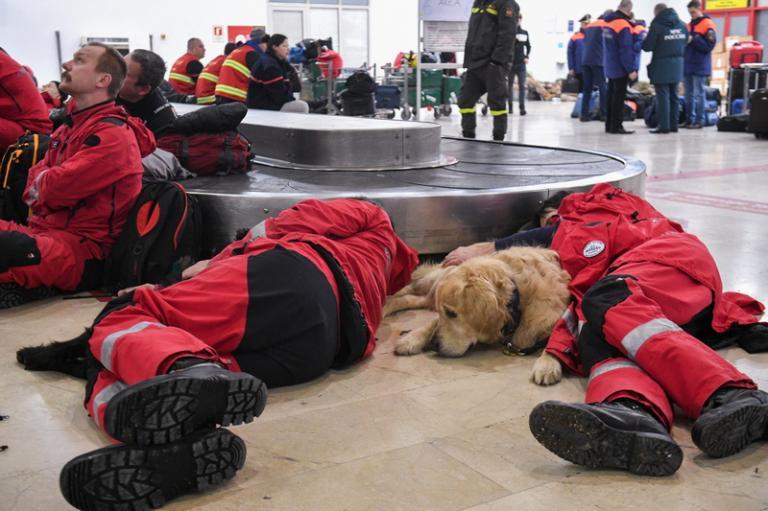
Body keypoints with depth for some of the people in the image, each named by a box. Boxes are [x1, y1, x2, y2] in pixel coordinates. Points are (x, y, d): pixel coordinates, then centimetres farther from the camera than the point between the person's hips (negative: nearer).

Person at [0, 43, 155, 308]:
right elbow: (36, 179, 14)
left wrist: (41, 184, 4)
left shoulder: (112, 135, -12)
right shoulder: (73, 125, 17)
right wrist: (48, 183, -6)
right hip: (44, 230, 9)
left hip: (84, 254, -9)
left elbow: (57, 188, -17)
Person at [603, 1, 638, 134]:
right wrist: (631, 70, -18)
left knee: (612, 96, 13)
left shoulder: (608, 21, 6)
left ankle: (609, 125, 18)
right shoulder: (623, 25, -19)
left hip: (610, 67, 8)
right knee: (619, 97, -4)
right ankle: (616, 127, -2)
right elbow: (626, 50, -21)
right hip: (621, 68, -8)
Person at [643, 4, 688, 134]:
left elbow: (647, 47, -10)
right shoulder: (682, 25, 8)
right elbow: (685, 45, 11)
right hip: (677, 66, 6)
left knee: (663, 96, -3)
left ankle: (664, 126, -3)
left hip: (661, 66, -6)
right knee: (673, 96, 13)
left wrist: (643, 41, 9)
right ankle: (673, 125, 16)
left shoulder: (657, 25, -12)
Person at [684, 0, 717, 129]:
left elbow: (709, 46, -14)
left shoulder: (708, 25, -7)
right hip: (688, 65, 7)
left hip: (700, 67, -7)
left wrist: (693, 39, -21)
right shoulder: (689, 25, 15)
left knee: (699, 94, -5)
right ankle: (690, 119, 15)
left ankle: (699, 120, -2)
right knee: (689, 94, 9)